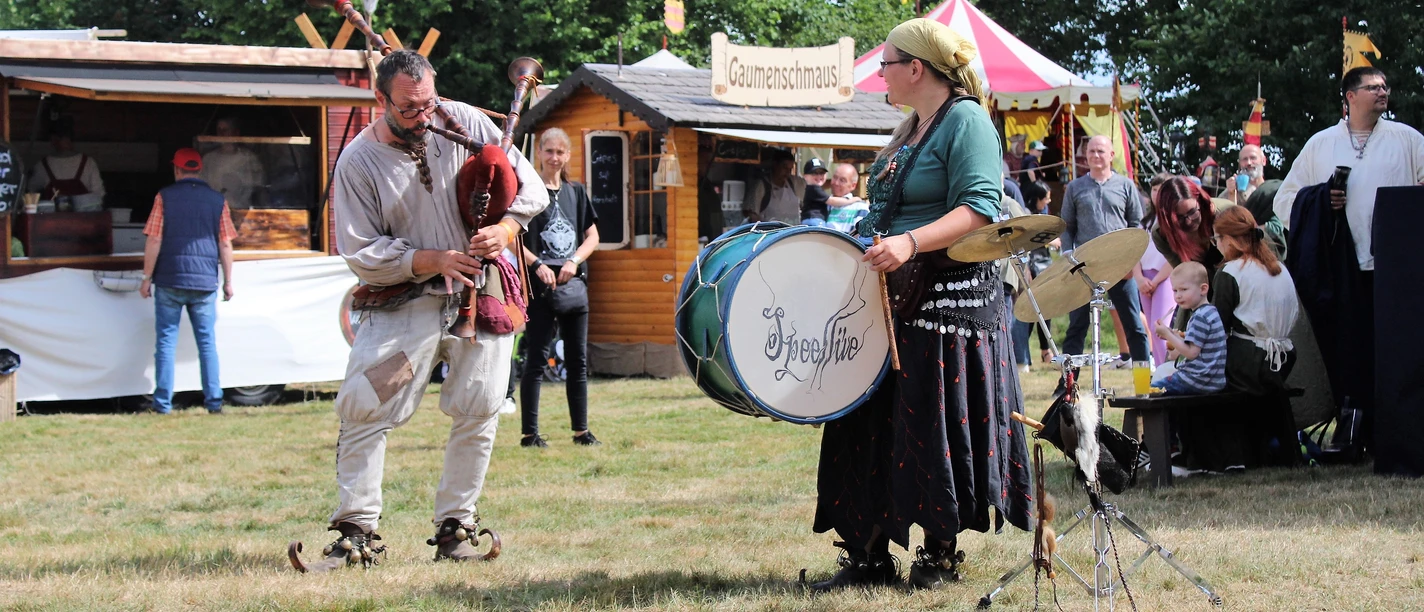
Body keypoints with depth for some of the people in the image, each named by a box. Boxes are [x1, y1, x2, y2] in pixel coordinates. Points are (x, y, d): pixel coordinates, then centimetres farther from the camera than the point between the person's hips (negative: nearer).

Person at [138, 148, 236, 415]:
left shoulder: (165, 197, -1)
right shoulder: (217, 200, 5)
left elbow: (154, 240, -5)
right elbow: (225, 244, 4)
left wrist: (147, 277, 1)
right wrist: (228, 281, 11)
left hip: (169, 281, -2)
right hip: (205, 282, 2)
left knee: (166, 341, 3)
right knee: (207, 343, 7)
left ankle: (163, 403, 1)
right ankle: (214, 401, 4)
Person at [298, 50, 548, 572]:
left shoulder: (466, 124, -1)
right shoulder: (358, 162, -6)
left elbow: (528, 187, 6)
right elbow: (362, 253, -8)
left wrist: (505, 229, -14)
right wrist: (433, 262, -19)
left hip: (480, 293, 2)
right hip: (404, 300, -2)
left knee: (478, 412, 1)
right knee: (362, 408, -11)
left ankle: (455, 527, 12)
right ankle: (357, 531, -4)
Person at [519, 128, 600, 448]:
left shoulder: (576, 192, 12)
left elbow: (592, 236, 12)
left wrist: (574, 261, -6)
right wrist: (537, 264, -19)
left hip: (573, 282, 5)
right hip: (539, 287, -5)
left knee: (578, 359, 8)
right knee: (536, 358, -4)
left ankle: (581, 430, 14)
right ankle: (530, 432, -1)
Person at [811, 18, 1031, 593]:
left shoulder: (966, 121, -9)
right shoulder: (908, 131, 19)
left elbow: (979, 210, -21)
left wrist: (911, 243, -32)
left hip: (949, 302, -9)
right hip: (888, 300, 9)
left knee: (936, 429, -4)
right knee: (872, 426, 5)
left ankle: (940, 552, 8)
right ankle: (869, 553, 8)